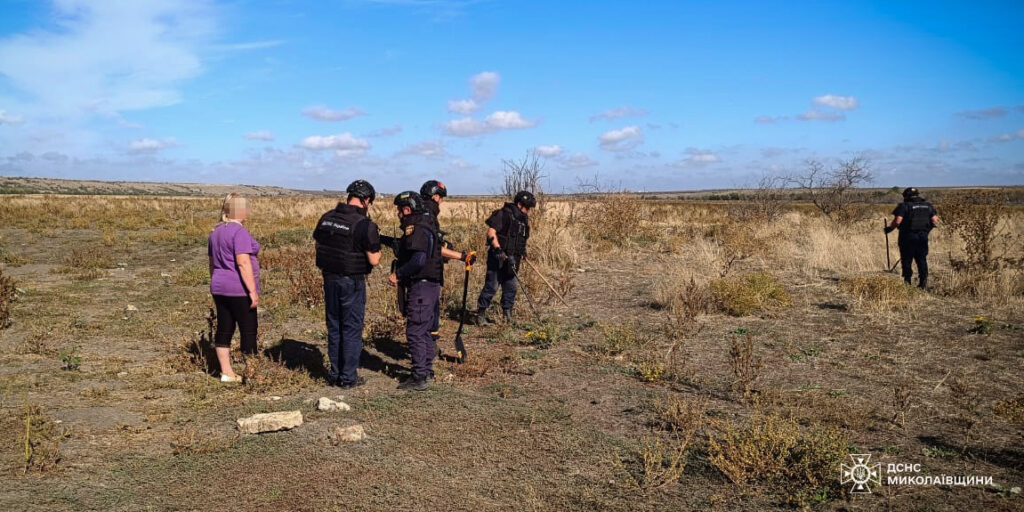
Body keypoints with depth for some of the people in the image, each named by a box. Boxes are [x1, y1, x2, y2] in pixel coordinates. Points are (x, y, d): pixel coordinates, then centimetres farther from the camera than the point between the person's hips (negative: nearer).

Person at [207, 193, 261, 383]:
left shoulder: (216, 231, 12)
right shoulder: (239, 231, -15)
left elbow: (212, 263, 18)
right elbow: (243, 263, -22)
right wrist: (253, 291, -21)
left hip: (219, 289, 9)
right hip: (239, 289, -8)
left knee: (224, 330, 10)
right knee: (249, 330, -1)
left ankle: (226, 372, 15)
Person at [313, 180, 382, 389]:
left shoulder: (327, 218, 2)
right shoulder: (365, 225, -18)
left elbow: (318, 246, 12)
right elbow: (374, 260, -17)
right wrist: (376, 246, 2)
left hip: (329, 278, 6)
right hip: (352, 282, -6)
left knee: (334, 327, 17)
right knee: (352, 329, 5)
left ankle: (335, 373, 25)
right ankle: (348, 377, 11)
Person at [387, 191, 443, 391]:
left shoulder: (417, 230, -17)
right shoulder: (425, 227, 16)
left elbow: (418, 260, -27)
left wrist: (397, 274, -18)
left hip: (421, 286, -11)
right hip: (430, 285, 11)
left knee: (415, 332, -7)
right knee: (423, 330, 18)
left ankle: (419, 378, -3)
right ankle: (427, 370, 28)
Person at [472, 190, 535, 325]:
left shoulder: (523, 219, 14)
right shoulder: (504, 214, -13)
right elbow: (491, 231, -20)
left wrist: (522, 252, 21)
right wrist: (498, 249, -27)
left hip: (511, 259, 8)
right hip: (498, 258, -8)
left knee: (510, 287, 10)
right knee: (492, 286, -6)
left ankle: (507, 314, 20)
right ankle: (480, 314, 3)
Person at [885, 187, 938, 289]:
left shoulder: (904, 206, -8)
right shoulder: (928, 206, 9)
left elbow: (897, 221, -17)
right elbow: (935, 221, 6)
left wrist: (889, 228, -1)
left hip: (908, 237, -4)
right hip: (923, 236, 5)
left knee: (906, 260, 4)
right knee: (922, 259, 12)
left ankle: (907, 281, 5)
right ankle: (923, 281, 9)